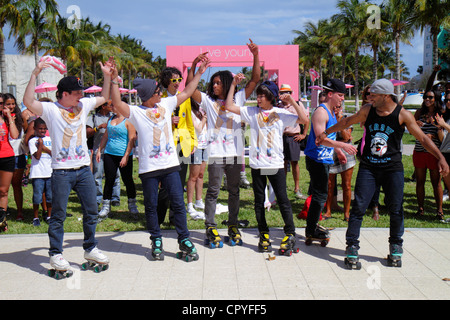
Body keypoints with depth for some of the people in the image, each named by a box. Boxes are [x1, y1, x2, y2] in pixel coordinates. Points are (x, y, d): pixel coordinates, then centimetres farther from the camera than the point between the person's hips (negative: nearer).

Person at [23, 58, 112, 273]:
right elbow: (28, 102, -23)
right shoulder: (50, 109, -7)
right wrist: (35, 74, -27)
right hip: (61, 172, -5)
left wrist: (107, 75, 12)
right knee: (58, 214, 3)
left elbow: (104, 98, 23)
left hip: (84, 168, 5)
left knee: (91, 211, 10)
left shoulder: (83, 105, 9)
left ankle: (90, 248, 25)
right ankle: (56, 254, 14)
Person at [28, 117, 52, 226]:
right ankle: (36, 218, 12)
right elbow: (37, 156, -11)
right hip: (37, 173, -3)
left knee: (50, 196, 7)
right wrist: (40, 144, -13)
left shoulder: (50, 140, 10)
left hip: (50, 172, 3)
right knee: (37, 197, 0)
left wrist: (45, 148, -8)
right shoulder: (32, 141, 0)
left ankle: (48, 216, 19)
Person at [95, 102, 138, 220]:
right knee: (109, 180, 5)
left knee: (127, 180, 4)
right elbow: (106, 136, 21)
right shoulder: (111, 118, 13)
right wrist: (99, 150, 15)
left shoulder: (128, 120, -8)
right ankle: (106, 207, 13)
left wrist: (126, 156, -17)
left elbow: (132, 139, -12)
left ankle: (132, 206, 19)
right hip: (109, 154, 5)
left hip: (124, 156, -5)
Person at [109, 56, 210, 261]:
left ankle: (184, 240, 14)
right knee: (151, 206, 8)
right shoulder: (136, 112, -4)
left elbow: (186, 93, 19)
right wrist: (114, 80, -27)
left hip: (170, 164, 3)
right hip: (149, 167, -3)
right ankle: (156, 242, 23)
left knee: (178, 203, 3)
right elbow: (117, 103, -20)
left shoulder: (166, 104, 10)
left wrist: (199, 73, 20)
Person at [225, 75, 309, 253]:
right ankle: (263, 235, 21)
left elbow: (304, 120, -5)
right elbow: (229, 106, 4)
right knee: (259, 201, 9)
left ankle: (290, 234, 10)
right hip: (257, 164, 2)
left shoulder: (281, 114, 3)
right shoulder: (252, 112, 7)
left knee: (283, 200, -1)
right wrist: (233, 85, 2)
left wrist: (293, 102, -13)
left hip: (276, 164, -2)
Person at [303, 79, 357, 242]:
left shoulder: (331, 112, 16)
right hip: (317, 159, -10)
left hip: (325, 159, 10)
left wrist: (339, 152, 27)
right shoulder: (320, 112, -16)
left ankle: (313, 226, 27)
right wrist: (343, 146, -29)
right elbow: (320, 138, -26)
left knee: (318, 194, 16)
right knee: (320, 195, -8)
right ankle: (311, 231, 0)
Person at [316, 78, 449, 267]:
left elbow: (422, 138, -4)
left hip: (393, 168, -1)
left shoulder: (402, 115, -6)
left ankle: (395, 246, 23)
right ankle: (352, 247, 3)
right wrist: (326, 133, 24)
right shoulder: (367, 111, 2)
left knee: (396, 209, 3)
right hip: (368, 167, 2)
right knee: (358, 207, -5)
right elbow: (347, 122, 19)